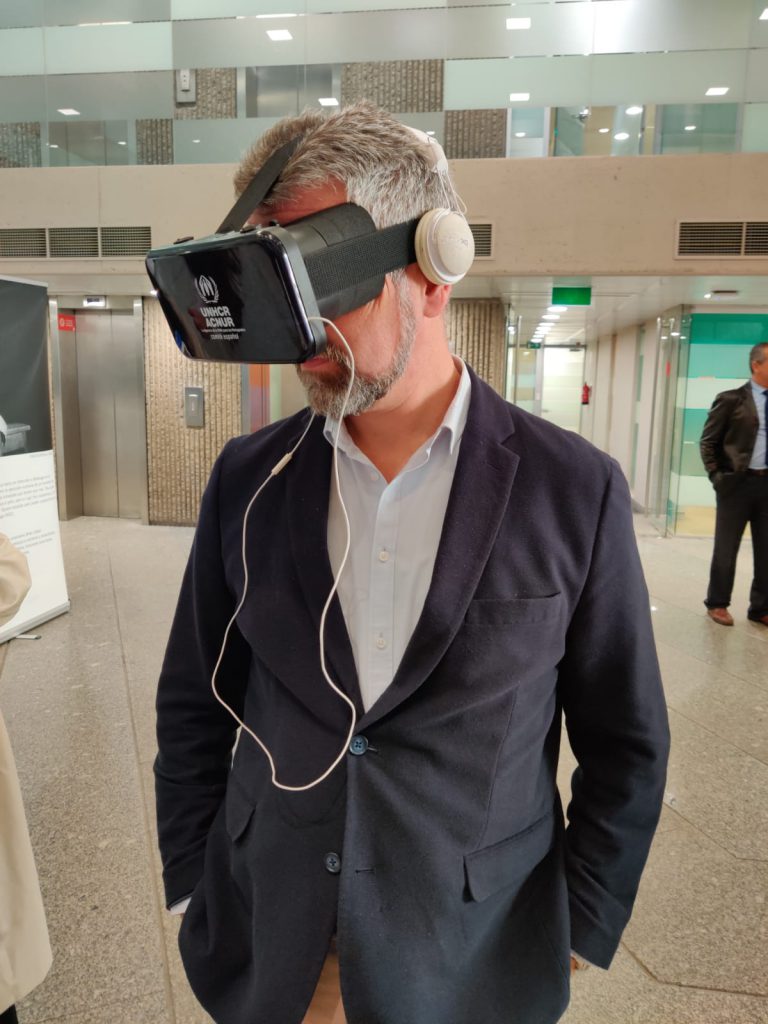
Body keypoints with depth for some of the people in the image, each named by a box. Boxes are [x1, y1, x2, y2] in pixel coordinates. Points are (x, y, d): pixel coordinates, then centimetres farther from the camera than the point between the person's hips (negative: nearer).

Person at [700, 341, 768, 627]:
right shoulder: (731, 399, -4)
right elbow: (708, 442, -3)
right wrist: (717, 477, -8)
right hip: (738, 482, -4)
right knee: (726, 549, 6)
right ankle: (717, 604, 20)